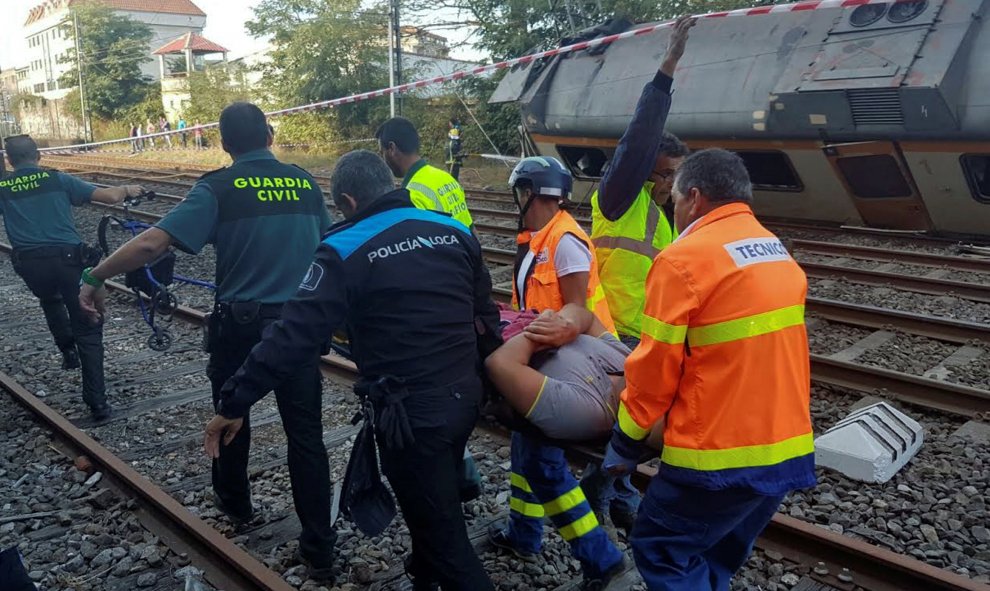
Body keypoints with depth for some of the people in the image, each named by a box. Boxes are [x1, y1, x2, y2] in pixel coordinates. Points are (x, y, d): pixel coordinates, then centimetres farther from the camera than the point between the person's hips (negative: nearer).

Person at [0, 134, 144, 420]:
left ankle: (68, 350, 31)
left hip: (30, 264, 2)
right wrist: (127, 189, 20)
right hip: (67, 258, -2)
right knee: (87, 330, 4)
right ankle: (97, 402, 1)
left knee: (50, 301, 39)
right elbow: (110, 196, -1)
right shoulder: (58, 179, 5)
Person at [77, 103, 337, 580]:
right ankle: (318, 548, 9)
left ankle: (235, 503, 45)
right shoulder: (306, 183, 4)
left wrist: (94, 278, -5)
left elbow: (151, 243, -17)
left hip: (240, 324, -2)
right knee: (305, 432, 5)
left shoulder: (218, 189, -8)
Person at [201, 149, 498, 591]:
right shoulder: (455, 231, 4)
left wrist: (234, 403, -8)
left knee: (445, 536, 8)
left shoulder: (346, 251, -11)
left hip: (412, 414, -6)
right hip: (465, 396, 7)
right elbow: (487, 313, 11)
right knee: (434, 503, 29)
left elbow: (293, 334, -15)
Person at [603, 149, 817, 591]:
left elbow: (656, 367, -12)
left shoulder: (684, 259, -13)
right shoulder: (779, 253, 13)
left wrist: (625, 443, 0)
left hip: (721, 454, -8)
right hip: (789, 449, 8)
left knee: (661, 551, 8)